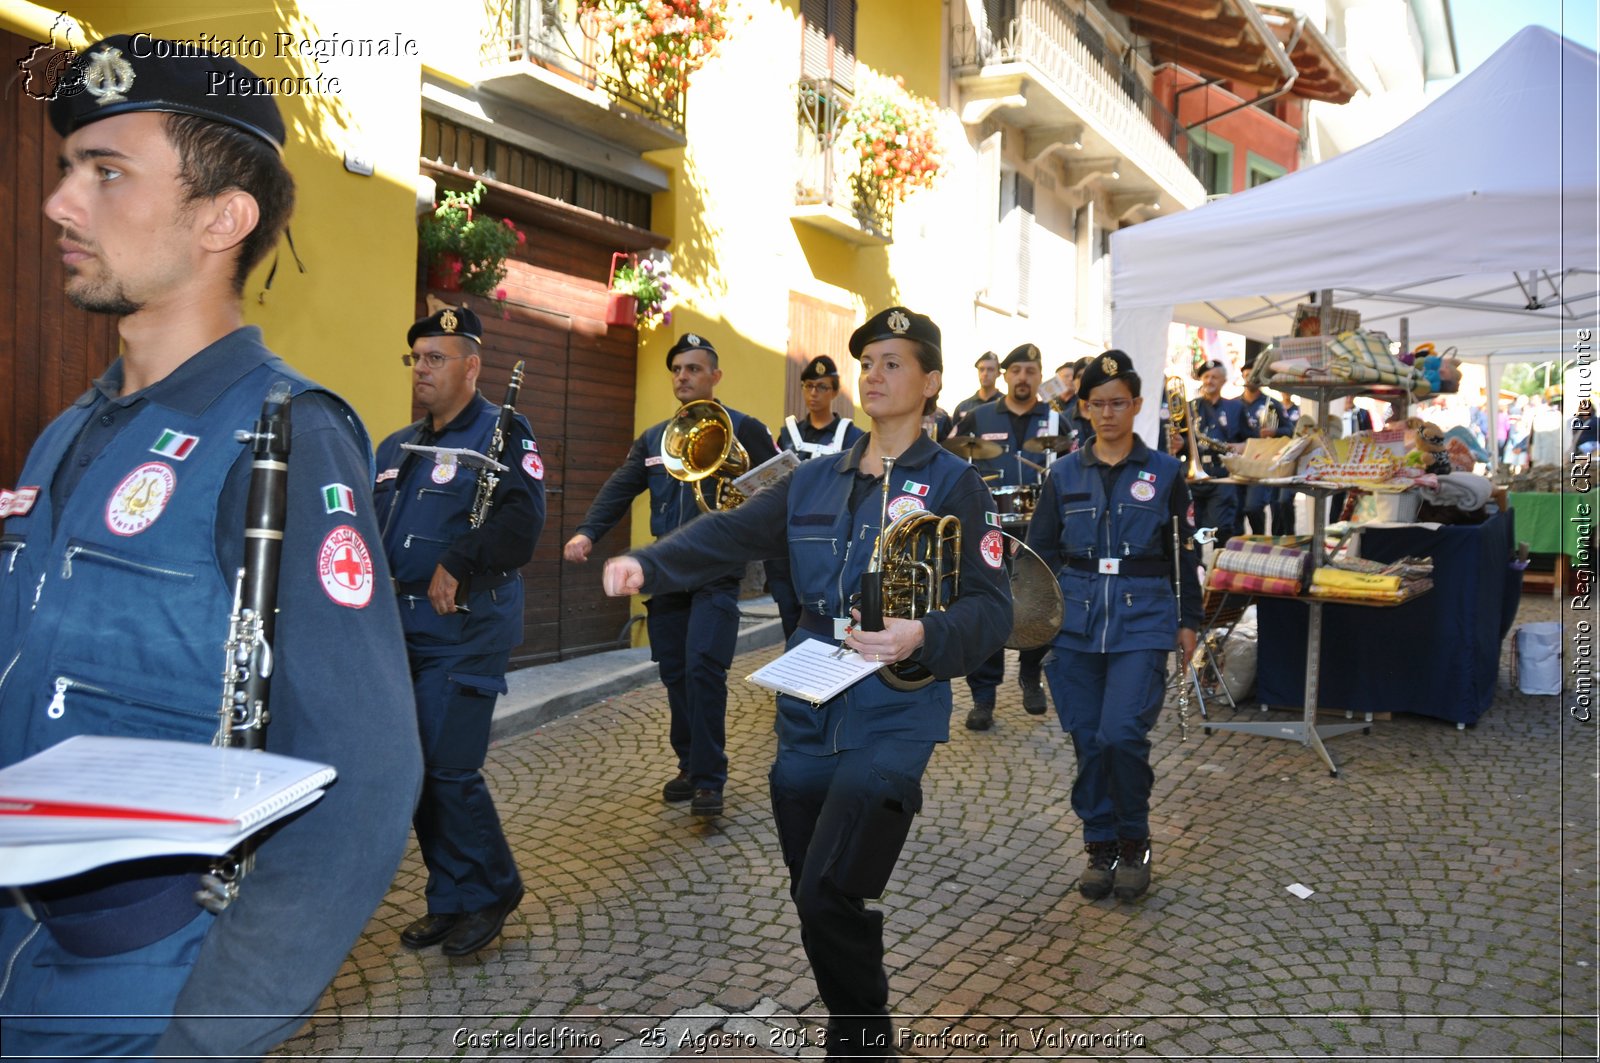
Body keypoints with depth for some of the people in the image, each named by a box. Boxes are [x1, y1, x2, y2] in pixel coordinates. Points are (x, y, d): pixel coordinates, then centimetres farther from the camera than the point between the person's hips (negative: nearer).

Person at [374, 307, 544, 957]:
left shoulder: (501, 435, -7)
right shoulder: (396, 448, 17)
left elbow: (521, 520, -21)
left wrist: (457, 568, -23)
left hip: (464, 635, -8)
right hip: (401, 634, 8)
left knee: (449, 770, -7)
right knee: (415, 770, 12)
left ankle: (490, 892, 16)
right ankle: (451, 902, 27)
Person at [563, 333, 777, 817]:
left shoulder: (741, 428, 1)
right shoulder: (652, 438, 15)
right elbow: (619, 489, 4)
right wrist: (587, 532, -13)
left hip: (717, 572, -5)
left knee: (703, 666, -14)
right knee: (674, 672, 10)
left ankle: (709, 780, -3)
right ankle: (691, 765, 26)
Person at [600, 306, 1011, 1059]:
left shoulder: (952, 484, -5)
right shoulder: (815, 480, 9)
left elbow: (992, 609, -11)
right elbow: (729, 534, -1)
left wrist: (922, 638, -31)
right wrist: (646, 565, -19)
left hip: (892, 723, -5)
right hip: (807, 720, 6)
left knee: (828, 895, -14)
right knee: (817, 898, 16)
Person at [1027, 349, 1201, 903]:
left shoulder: (1165, 472, 4)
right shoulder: (1064, 474, 7)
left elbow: (1185, 552, 8)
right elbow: (1041, 550, 10)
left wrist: (1189, 622, 6)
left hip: (1142, 618, -2)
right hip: (1075, 617, 2)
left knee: (1122, 734, -14)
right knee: (1088, 739, 5)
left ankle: (1134, 843, 10)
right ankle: (1100, 845, 22)